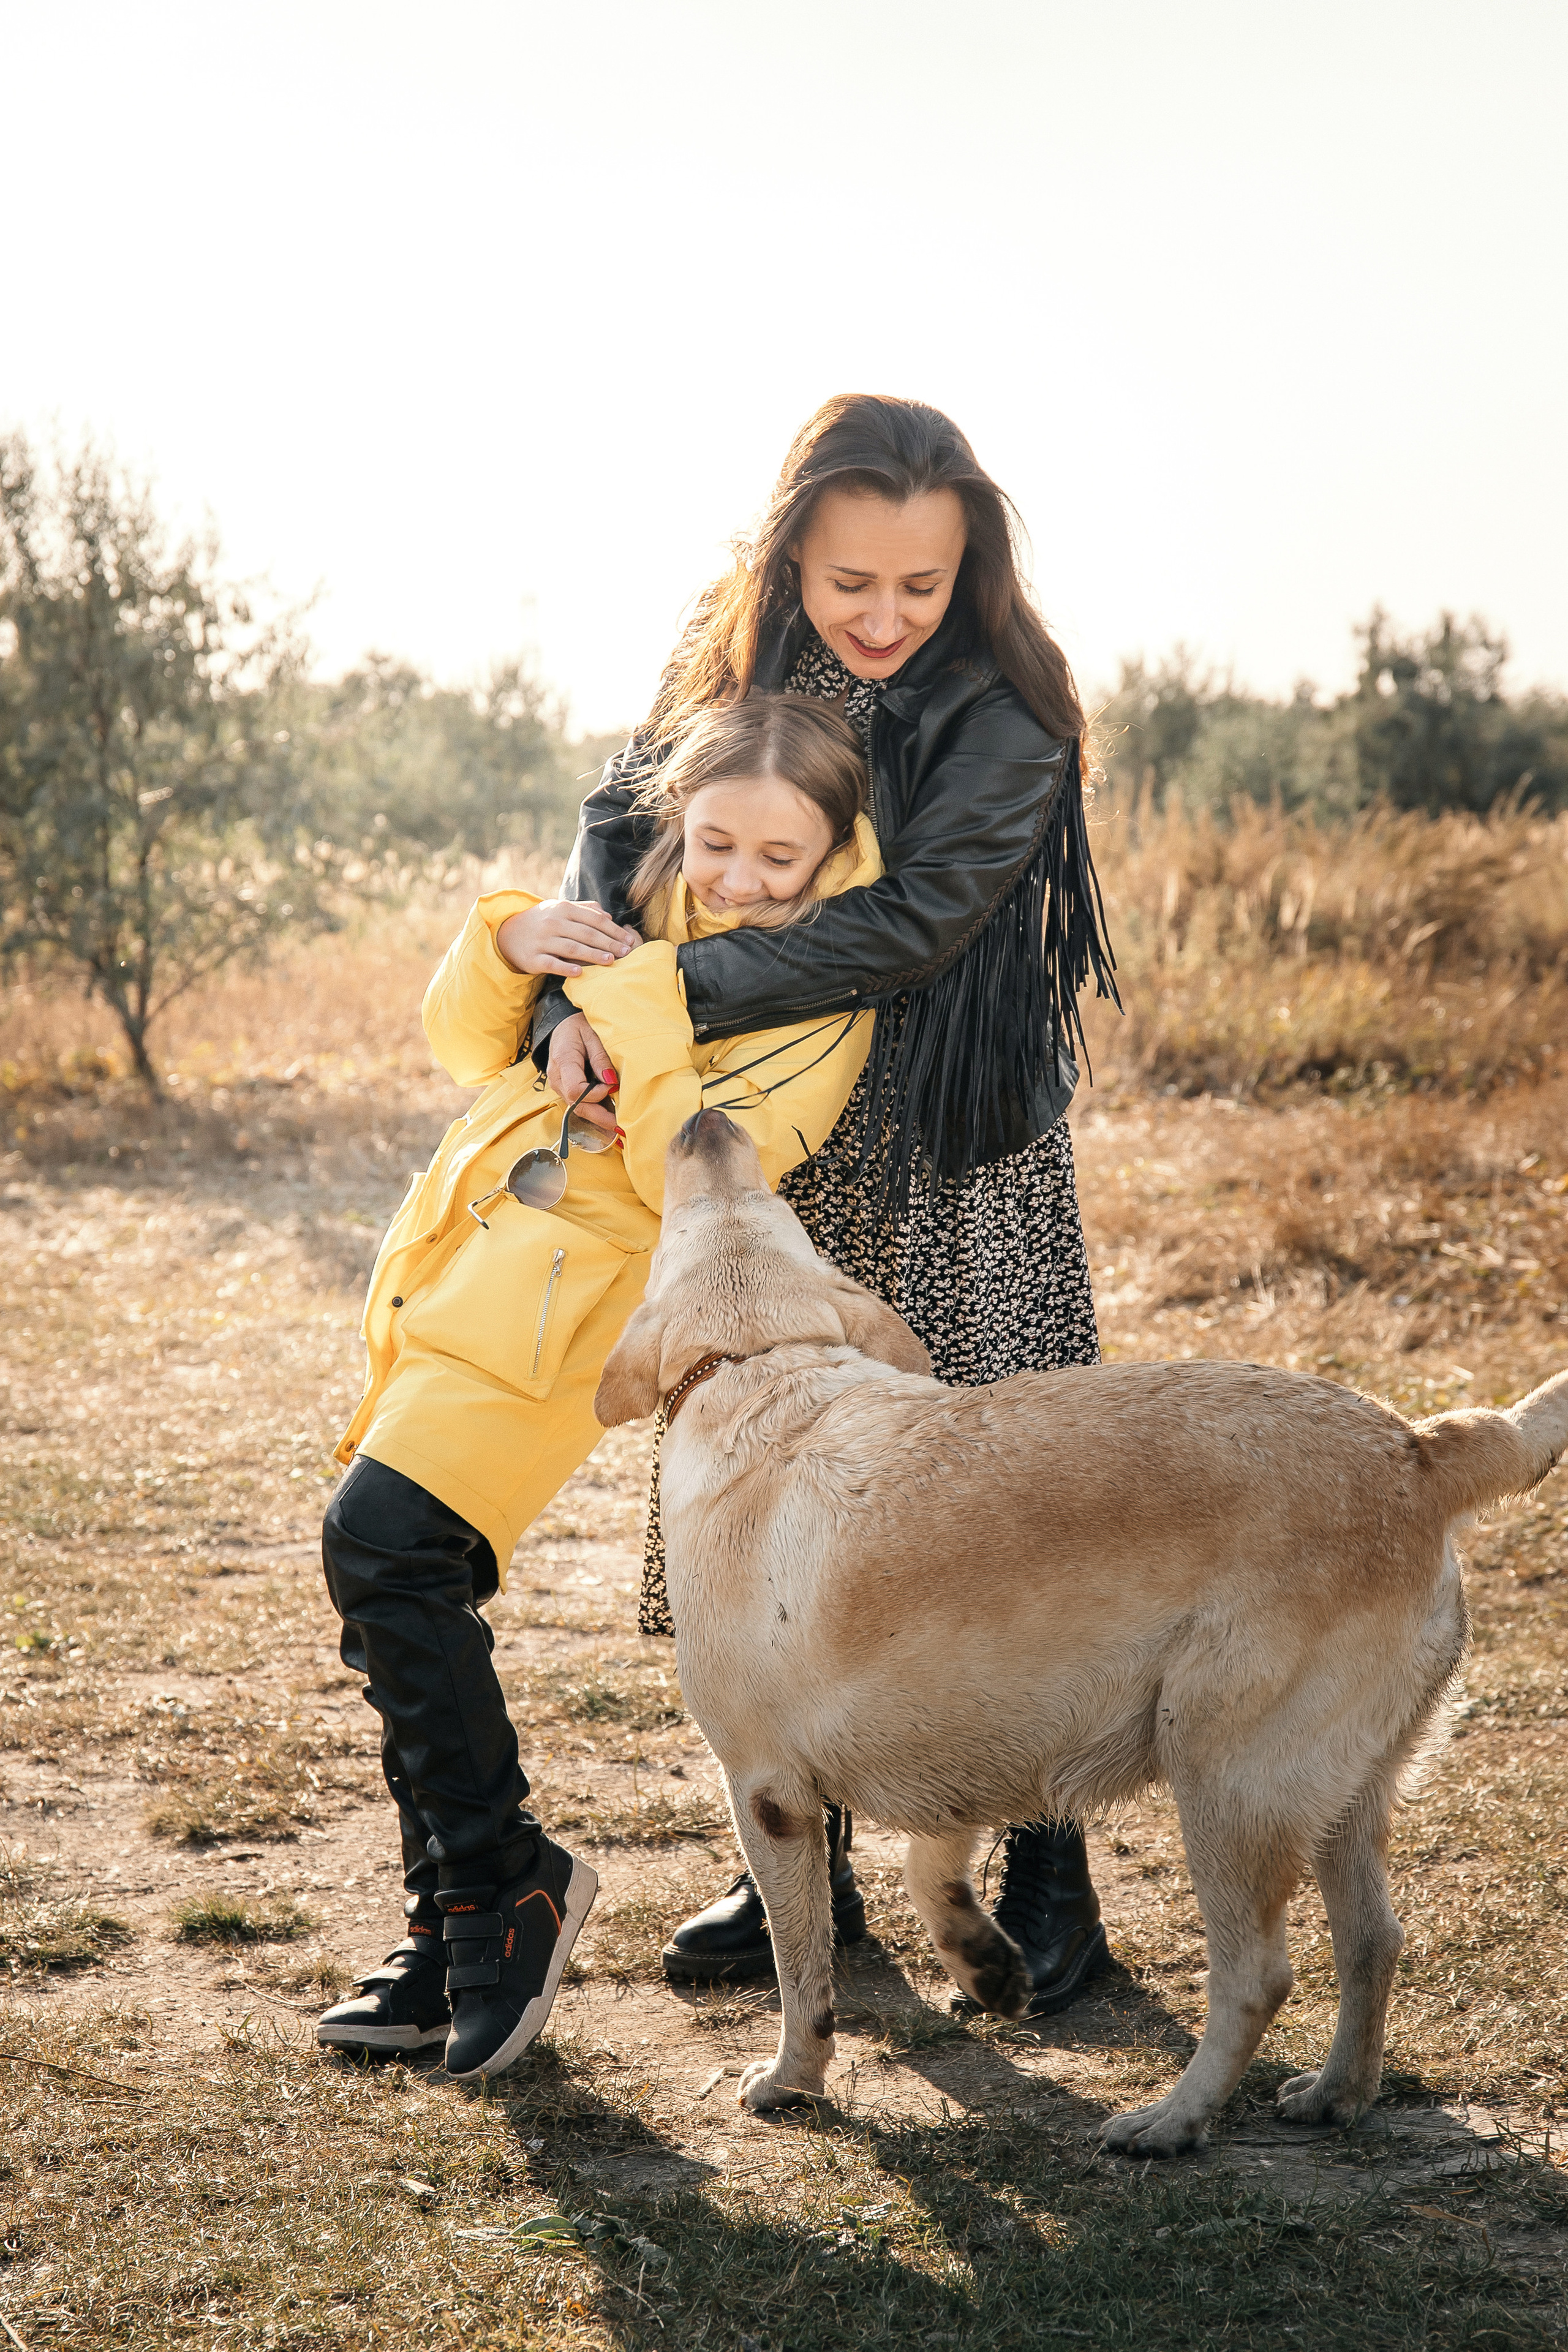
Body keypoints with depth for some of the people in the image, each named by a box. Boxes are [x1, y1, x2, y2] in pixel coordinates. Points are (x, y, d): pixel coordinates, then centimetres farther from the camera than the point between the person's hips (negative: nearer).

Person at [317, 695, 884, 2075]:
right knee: (407, 1589, 8)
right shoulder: (643, 901, 14)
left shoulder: (824, 998, -6)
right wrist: (510, 945, -2)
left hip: (562, 1311, -8)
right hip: (459, 1265, 8)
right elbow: (467, 1044, 18)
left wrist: (637, 1004, -20)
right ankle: (460, 1927, 18)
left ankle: (504, 1881, -8)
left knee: (382, 1542, -23)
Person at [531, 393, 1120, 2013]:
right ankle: (804, 1872, 23)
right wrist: (574, 1001, -25)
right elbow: (620, 823, -5)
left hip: (963, 1166, -4)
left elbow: (908, 924, -23)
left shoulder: (1008, 714, -14)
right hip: (774, 1161, 4)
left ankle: (1045, 1870, 15)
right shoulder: (732, 670, 1)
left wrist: (671, 991, -29)